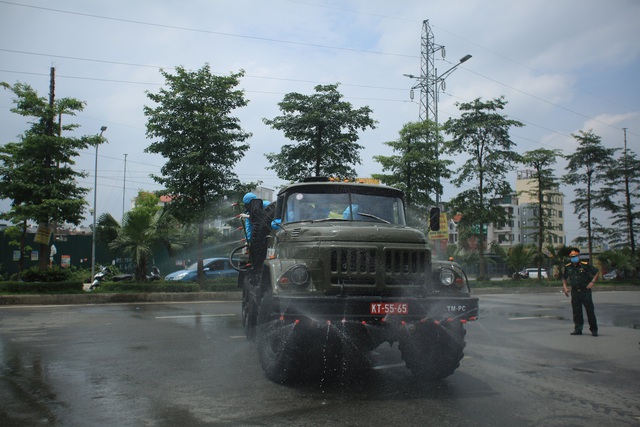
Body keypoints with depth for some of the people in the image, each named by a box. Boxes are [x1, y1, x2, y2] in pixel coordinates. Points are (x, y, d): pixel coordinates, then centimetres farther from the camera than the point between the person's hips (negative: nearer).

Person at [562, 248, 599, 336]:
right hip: (575, 292, 4)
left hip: (585, 291, -4)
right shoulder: (567, 267, 6)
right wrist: (564, 287, 8)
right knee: (576, 312, 6)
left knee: (590, 311, 0)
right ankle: (578, 329, 14)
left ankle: (594, 329, 11)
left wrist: (592, 282, -10)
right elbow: (564, 278, 20)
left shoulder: (585, 265, -6)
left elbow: (596, 272, 1)